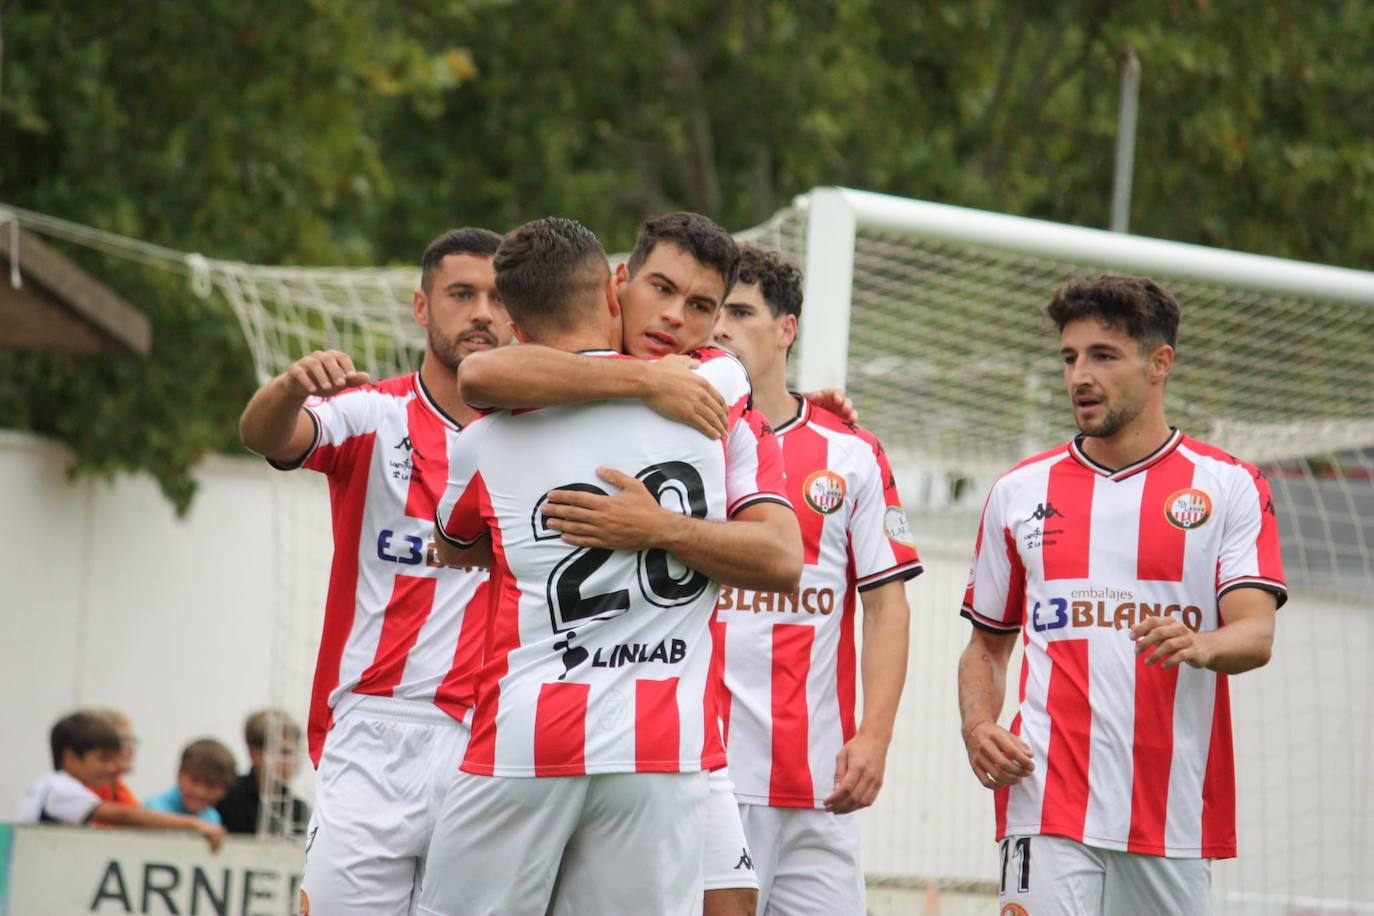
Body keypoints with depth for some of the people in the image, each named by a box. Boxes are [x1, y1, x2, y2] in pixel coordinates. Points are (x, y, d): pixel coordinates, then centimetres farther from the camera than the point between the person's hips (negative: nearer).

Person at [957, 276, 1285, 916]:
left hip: (1178, 810, 0)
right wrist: (978, 728, -1)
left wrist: (1199, 645, -28)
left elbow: (1256, 634, -6)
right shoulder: (1020, 491, 13)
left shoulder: (1229, 485, 5)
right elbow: (986, 646, 20)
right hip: (1050, 800, 0)